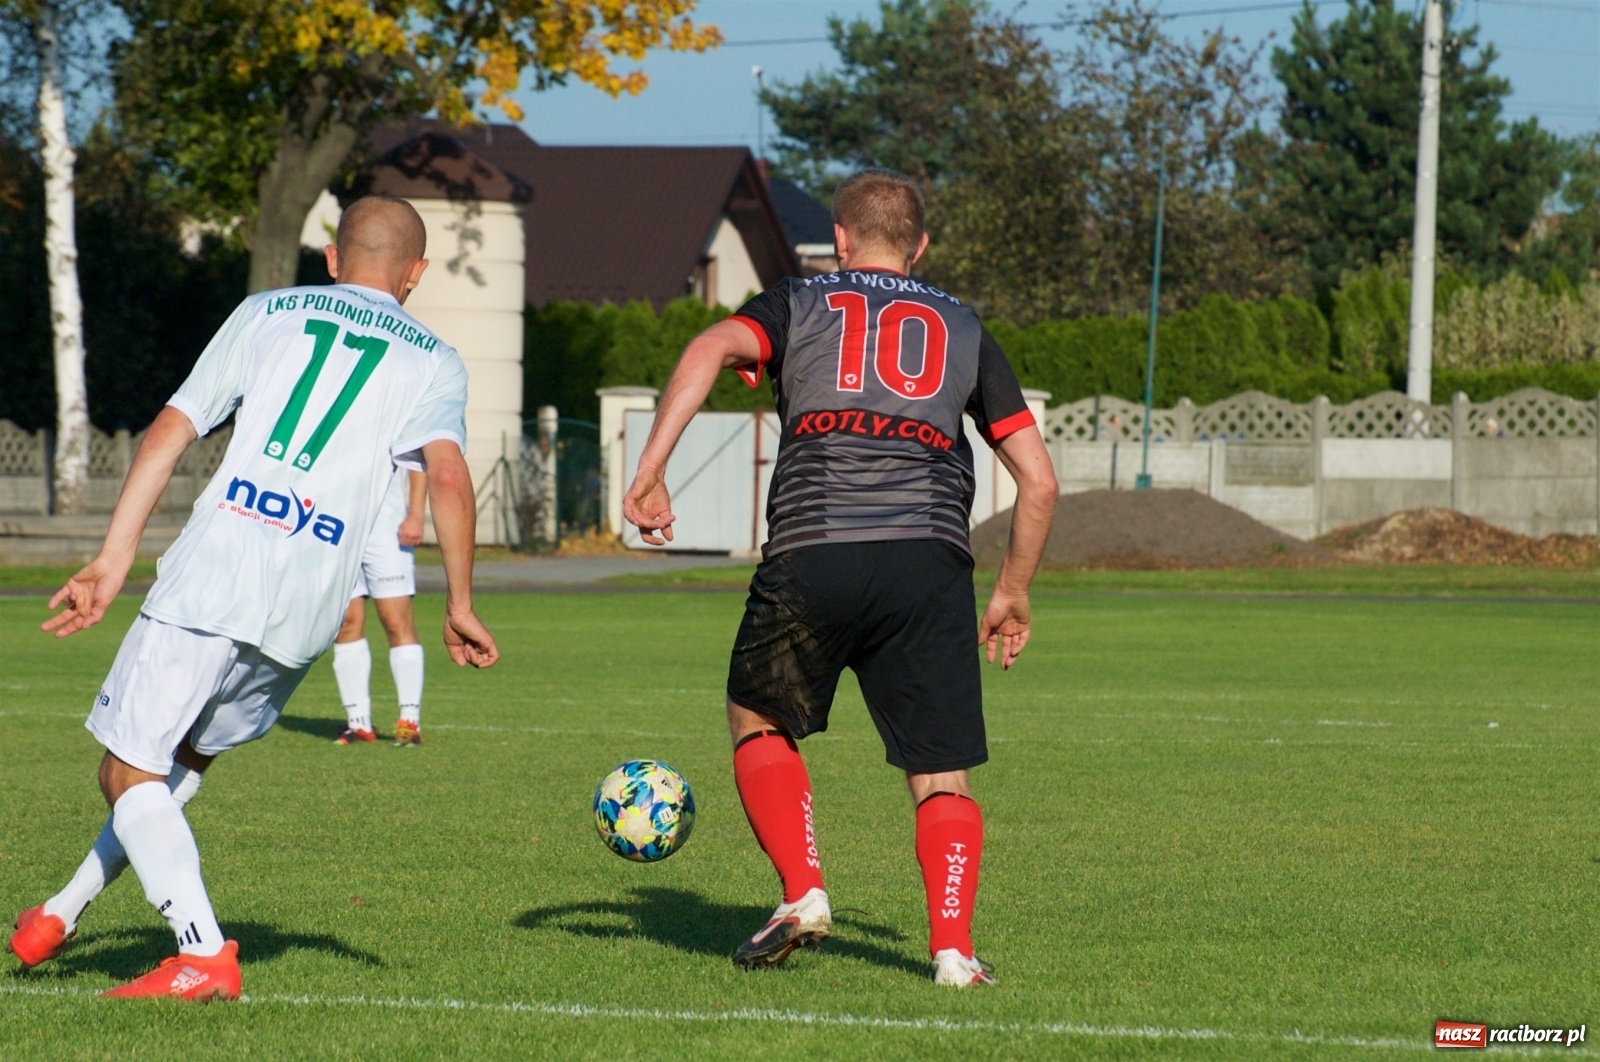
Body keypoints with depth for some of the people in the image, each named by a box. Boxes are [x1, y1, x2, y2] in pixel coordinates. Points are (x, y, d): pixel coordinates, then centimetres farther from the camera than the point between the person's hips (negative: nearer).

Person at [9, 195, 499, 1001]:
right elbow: (448, 478, -4)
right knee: (185, 759, 24)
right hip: (310, 604, 2)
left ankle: (203, 953, -13)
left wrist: (113, 558, 6)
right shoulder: (433, 363, 15)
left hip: (213, 571, -2)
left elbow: (170, 431, 8)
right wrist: (460, 607, 3)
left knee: (131, 775, 4)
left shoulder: (267, 314, 16)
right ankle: (64, 912, 28)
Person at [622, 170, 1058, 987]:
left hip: (811, 557, -1)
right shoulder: (962, 329, 23)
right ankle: (952, 945, -13)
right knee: (942, 777, 6)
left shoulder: (798, 306, 18)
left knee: (759, 723, 22)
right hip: (930, 558, 1)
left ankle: (802, 895, 8)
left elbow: (711, 350, -5)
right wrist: (1012, 594, 30)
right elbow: (1038, 480, 19)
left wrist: (648, 473, -9)